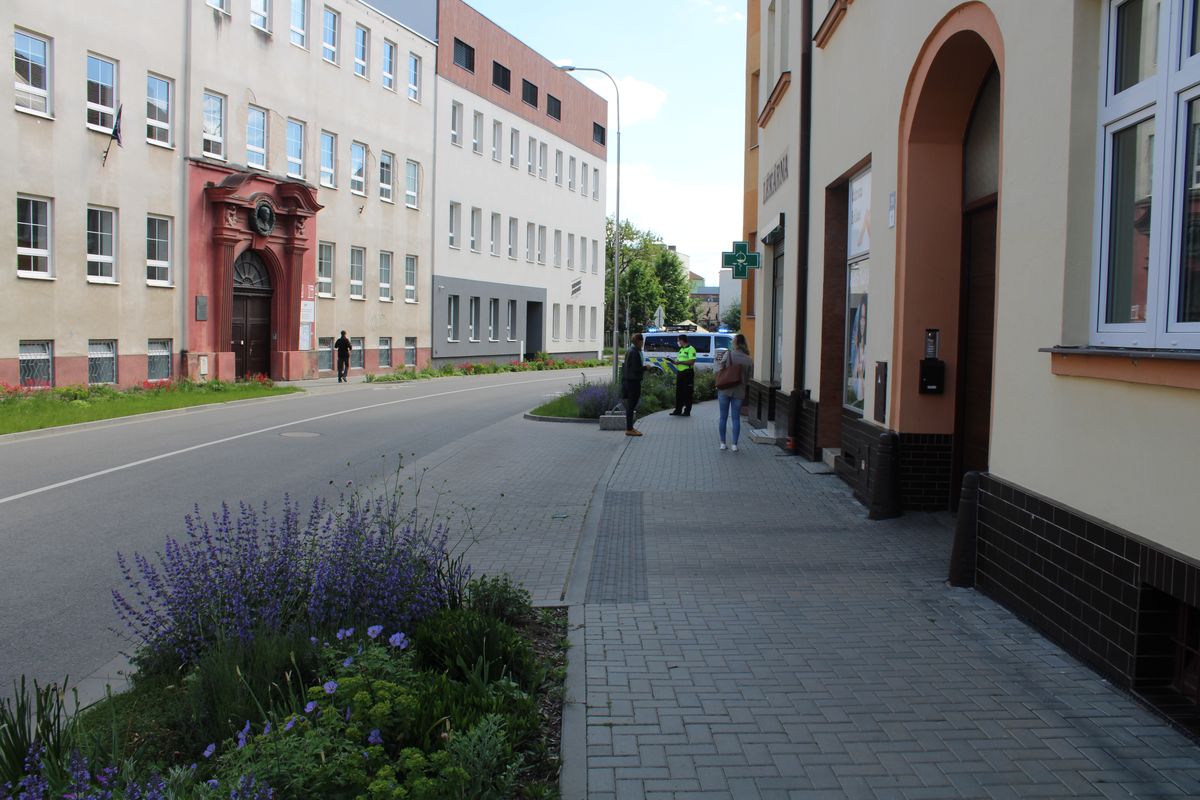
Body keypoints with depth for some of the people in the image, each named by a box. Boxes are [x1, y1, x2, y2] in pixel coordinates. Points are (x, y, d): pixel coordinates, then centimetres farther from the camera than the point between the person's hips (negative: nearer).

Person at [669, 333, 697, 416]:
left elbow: (691, 362, -20)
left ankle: (687, 411, 2)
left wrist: (680, 362, -18)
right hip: (680, 372, 9)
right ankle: (678, 410, 17)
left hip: (687, 373, -9)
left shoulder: (690, 349, -11)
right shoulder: (681, 350, 18)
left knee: (687, 393, -3)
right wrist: (676, 360, 4)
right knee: (679, 392, 10)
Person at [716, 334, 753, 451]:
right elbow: (749, 379, 1)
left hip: (724, 390, -1)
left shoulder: (728, 354, -9)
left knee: (723, 417, 9)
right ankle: (734, 444, 6)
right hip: (739, 392, 1)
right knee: (736, 418, 8)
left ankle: (722, 443, 13)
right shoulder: (749, 360, -1)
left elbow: (719, 370, -11)